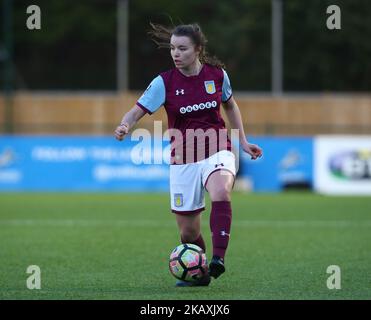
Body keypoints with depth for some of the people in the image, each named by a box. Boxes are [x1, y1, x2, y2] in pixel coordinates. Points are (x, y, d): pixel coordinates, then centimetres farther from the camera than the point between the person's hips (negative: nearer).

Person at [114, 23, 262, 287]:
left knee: (221, 192, -36)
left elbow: (230, 105, 17)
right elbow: (137, 112, -12)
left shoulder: (217, 74, -1)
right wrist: (125, 126, -34)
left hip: (217, 151, -1)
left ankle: (218, 259, -38)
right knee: (188, 231, 4)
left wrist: (243, 142, 15)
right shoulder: (164, 82, -7)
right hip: (183, 161, 1)